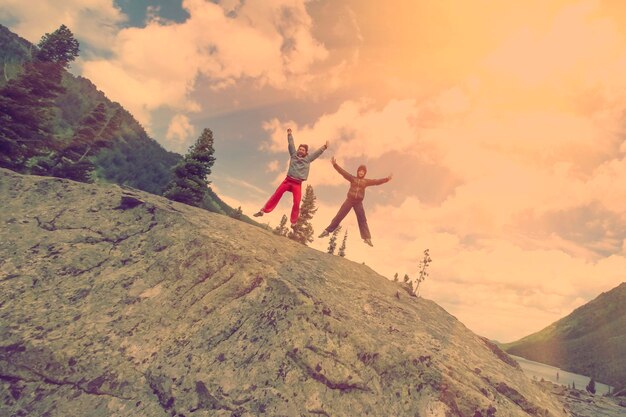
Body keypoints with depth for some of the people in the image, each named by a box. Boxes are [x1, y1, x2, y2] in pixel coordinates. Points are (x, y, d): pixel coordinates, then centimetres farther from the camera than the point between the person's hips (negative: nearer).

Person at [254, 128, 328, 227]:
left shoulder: (308, 159, 10)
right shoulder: (294, 155, 12)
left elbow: (317, 153, 9)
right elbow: (291, 145, 13)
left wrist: (324, 147, 4)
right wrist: (289, 135, 11)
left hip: (297, 184, -1)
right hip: (288, 180, 1)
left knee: (297, 203, -5)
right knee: (276, 195, 0)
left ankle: (293, 222, 4)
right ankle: (263, 211, 6)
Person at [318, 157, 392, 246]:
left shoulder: (366, 181, 9)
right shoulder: (352, 178, 4)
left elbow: (377, 182, 4)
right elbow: (343, 172, -3)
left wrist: (386, 179, -6)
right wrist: (335, 164, -13)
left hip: (358, 203, 1)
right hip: (349, 200, -1)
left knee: (362, 220, 2)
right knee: (339, 216, -2)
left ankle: (367, 238, 4)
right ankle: (327, 231, 5)